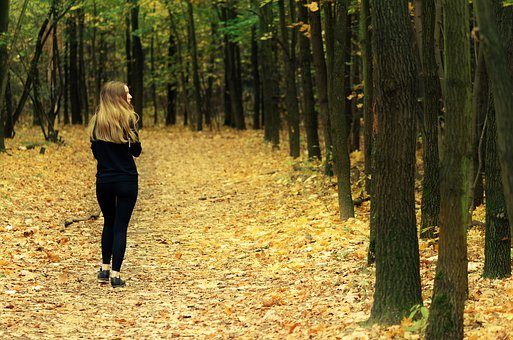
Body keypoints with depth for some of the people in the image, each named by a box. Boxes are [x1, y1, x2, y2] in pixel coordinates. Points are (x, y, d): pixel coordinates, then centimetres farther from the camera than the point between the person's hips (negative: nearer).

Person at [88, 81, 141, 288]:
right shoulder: (126, 119, -10)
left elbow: (95, 152, 10)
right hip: (126, 181, -4)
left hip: (103, 181, 4)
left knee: (108, 224, 21)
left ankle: (105, 268, 20)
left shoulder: (97, 121, 3)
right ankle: (115, 274, -2)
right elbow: (136, 151, -3)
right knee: (120, 227, 1)